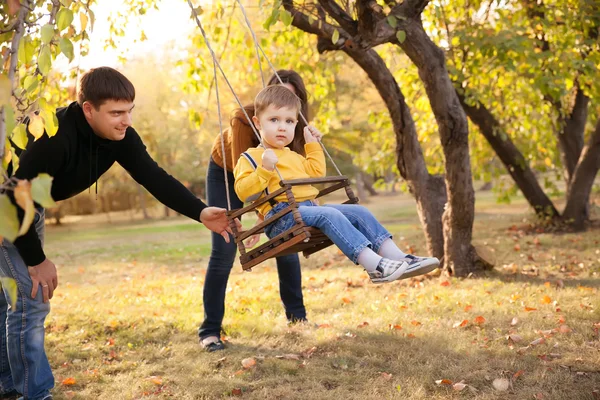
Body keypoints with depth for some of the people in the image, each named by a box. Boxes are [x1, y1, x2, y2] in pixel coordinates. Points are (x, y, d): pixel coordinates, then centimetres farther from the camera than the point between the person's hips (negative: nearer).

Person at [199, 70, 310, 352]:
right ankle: (210, 331, -6)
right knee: (224, 254, -12)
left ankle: (297, 318, 11)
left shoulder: (298, 127, -21)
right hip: (226, 175, -4)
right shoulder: (244, 120, -34)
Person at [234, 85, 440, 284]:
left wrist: (313, 145, 29)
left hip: (309, 208, 9)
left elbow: (316, 173, 33)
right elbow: (243, 191, -11)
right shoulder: (250, 158, 3)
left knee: (358, 212, -5)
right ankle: (375, 265, -41)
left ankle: (397, 257, -12)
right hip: (282, 217, -9)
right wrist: (264, 169, -24)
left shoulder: (293, 156, 29)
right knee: (329, 214, -32)